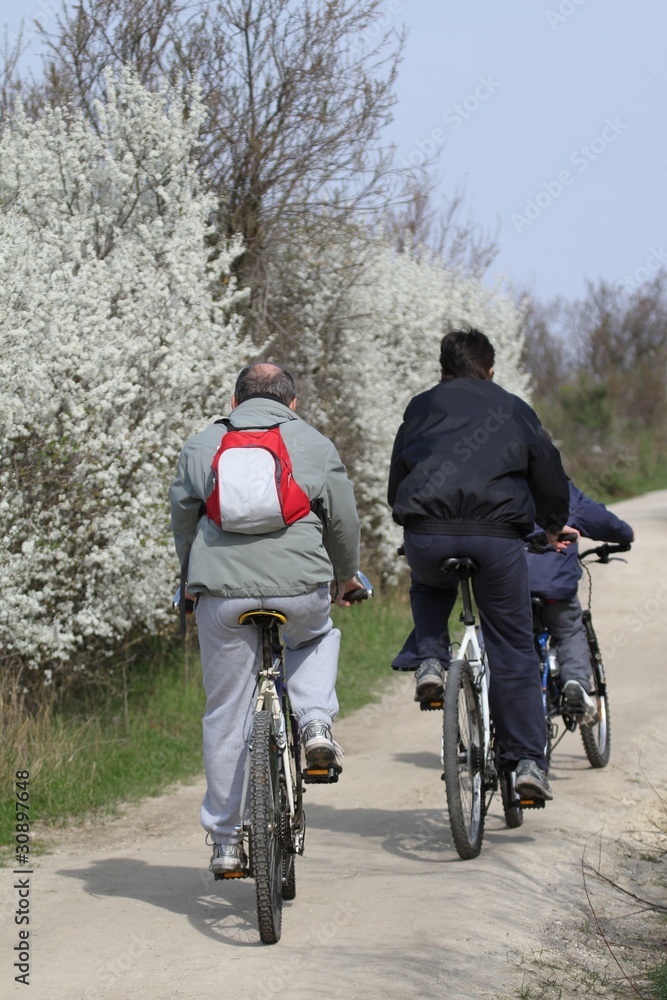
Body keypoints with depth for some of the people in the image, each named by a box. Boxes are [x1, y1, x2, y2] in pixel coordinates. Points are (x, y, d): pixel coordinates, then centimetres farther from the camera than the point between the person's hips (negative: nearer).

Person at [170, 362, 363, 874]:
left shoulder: (201, 445, 12)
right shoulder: (315, 444, 10)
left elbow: (182, 519, 17)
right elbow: (344, 522, 13)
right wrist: (345, 578, 31)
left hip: (222, 592, 0)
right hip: (301, 590, 0)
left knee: (226, 717, 8)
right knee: (317, 637, 34)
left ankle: (226, 842, 11)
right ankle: (315, 722, 8)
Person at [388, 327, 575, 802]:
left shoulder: (421, 408, 20)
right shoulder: (515, 410, 20)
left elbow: (396, 484, 23)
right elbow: (551, 476, 24)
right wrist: (555, 526, 43)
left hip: (426, 534, 1)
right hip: (497, 536, -1)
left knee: (429, 586, 36)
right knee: (513, 649, 9)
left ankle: (429, 659, 12)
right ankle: (529, 760, 5)